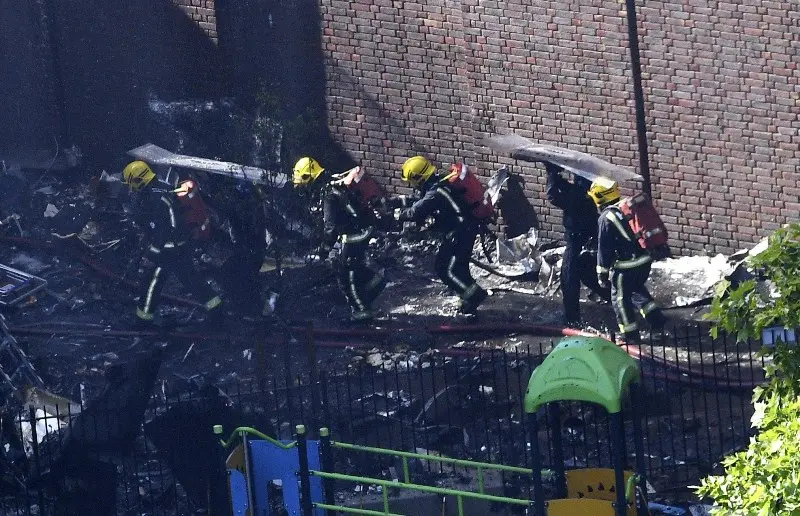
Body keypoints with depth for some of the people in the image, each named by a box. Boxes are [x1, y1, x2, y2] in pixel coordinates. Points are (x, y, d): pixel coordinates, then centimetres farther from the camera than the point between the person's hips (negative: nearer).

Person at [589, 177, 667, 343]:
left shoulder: (607, 217, -15)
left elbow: (604, 248, -12)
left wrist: (602, 272, -3)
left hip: (627, 265, -7)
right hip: (646, 259, 7)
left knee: (620, 297, 9)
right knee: (637, 288, 29)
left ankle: (630, 335, 15)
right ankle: (656, 319, 26)